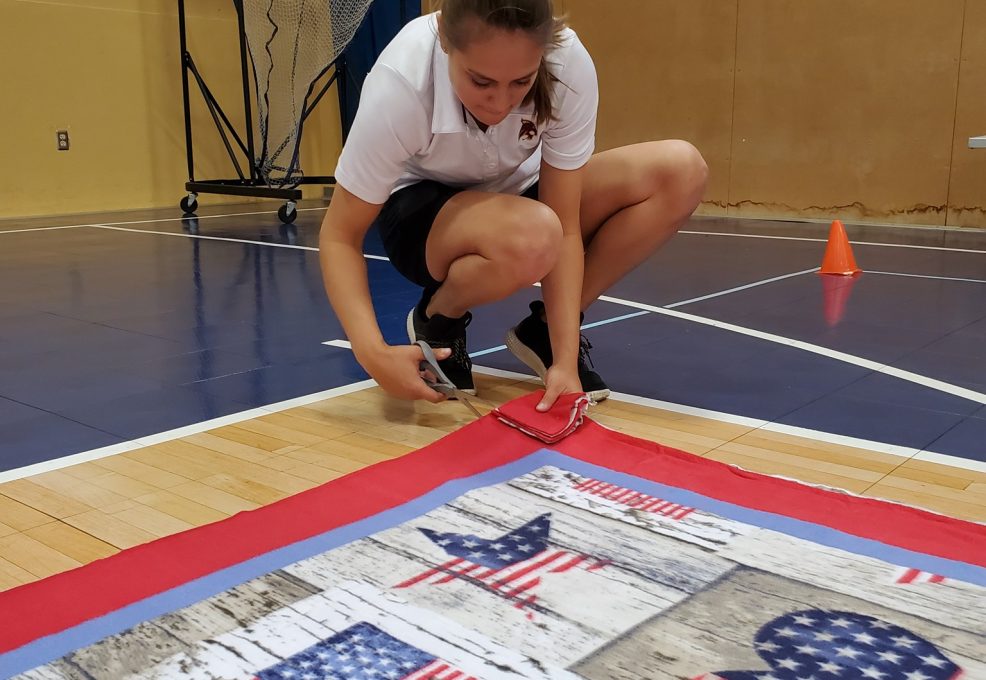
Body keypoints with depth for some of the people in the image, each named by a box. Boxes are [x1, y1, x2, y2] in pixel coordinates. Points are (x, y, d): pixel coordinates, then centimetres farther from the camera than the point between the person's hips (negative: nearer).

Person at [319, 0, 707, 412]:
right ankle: (437, 319, -5)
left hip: (517, 196, 4)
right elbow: (340, 236, -25)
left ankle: (545, 329, -6)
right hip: (421, 211, -3)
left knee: (681, 171, -21)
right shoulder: (400, 84, -33)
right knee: (531, 238, -39)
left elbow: (564, 226, -24)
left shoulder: (569, 64, -28)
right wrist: (373, 353, -40)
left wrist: (565, 359, -32)